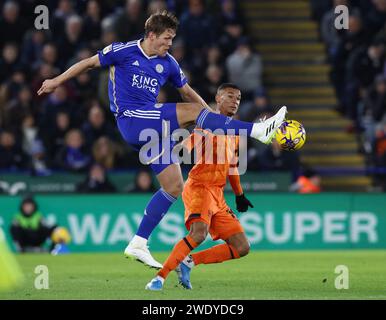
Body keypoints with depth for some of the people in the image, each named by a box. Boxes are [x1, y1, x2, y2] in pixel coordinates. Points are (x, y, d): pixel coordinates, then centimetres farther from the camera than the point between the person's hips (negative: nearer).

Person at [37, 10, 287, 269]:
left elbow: (188, 92, 23)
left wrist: (216, 122, 18)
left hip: (152, 128, 8)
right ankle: (258, 131, -28)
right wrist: (57, 81, 12)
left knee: (174, 187, 1)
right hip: (130, 119, -7)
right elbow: (90, 63, 8)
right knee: (192, 111, -23)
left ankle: (138, 244, 7)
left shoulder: (168, 63, 13)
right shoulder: (124, 52, -2)